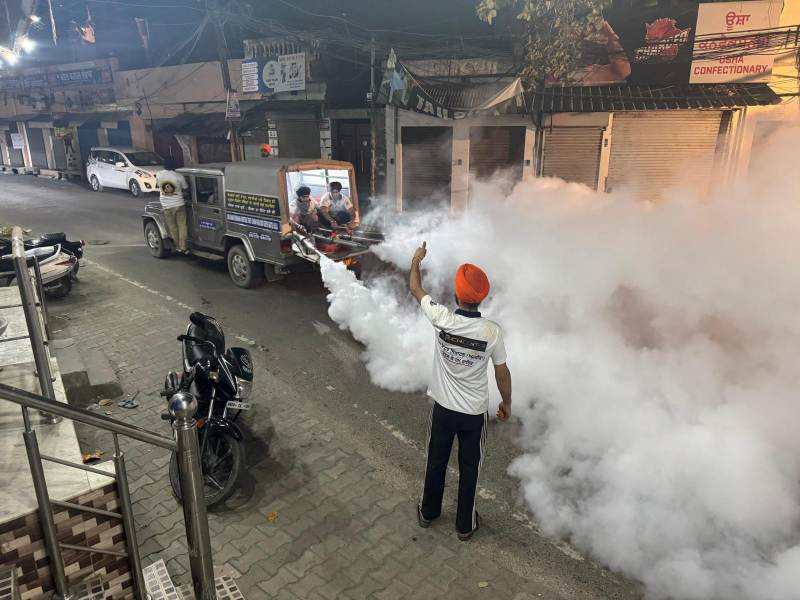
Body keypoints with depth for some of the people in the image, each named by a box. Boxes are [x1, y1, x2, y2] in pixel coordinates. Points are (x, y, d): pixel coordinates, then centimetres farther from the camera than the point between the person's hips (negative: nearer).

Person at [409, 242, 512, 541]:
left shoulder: (441, 319, -20)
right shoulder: (492, 331, -21)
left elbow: (415, 289, -2)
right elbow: (502, 373, -9)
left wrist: (416, 260, 15)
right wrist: (506, 404, 9)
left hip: (443, 408, 1)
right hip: (475, 413, -1)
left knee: (436, 463, 22)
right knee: (469, 469, 17)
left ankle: (428, 512, 42)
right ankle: (465, 525, 35)